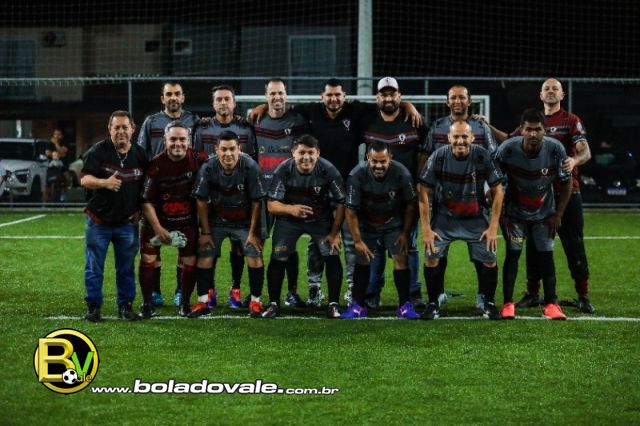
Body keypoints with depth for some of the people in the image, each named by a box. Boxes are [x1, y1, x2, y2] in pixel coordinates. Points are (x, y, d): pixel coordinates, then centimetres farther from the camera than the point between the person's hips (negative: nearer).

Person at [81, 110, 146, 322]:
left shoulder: (140, 154, 4)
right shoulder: (98, 151, -6)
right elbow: (84, 179, -16)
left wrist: (139, 210, 1)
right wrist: (104, 183, -35)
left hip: (128, 222, 2)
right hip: (99, 221, -2)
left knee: (126, 268, 8)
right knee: (94, 267, 2)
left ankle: (125, 305, 18)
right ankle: (93, 307, 11)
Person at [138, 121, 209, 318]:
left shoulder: (198, 160, -11)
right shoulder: (156, 165, -15)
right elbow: (146, 200, -11)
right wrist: (157, 227, -15)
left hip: (187, 221, 1)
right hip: (158, 219, -1)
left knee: (190, 263, 3)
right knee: (148, 259, -5)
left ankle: (185, 303, 20)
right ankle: (147, 304, 8)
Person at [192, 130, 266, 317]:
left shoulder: (250, 167, -21)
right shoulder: (208, 168, -18)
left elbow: (256, 201, -12)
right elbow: (202, 201, -7)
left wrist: (253, 232, -10)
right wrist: (206, 232, -6)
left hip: (244, 222, -1)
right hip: (216, 221, 1)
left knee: (255, 256, -11)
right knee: (205, 257, -7)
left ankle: (255, 301, 2)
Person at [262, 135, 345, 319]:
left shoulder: (328, 171, -23)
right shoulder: (283, 171, -22)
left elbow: (341, 203, -13)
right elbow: (271, 205, -22)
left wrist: (335, 233, -14)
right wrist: (291, 209, -43)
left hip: (321, 220, 0)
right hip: (289, 219, 0)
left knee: (332, 257, -13)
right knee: (278, 259, -6)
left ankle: (333, 305, -2)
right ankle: (273, 304, 8)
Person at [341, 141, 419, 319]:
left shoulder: (401, 174, -24)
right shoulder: (357, 175, -27)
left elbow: (410, 205, -8)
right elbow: (351, 211, -18)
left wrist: (405, 232, -6)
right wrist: (358, 240, -18)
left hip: (394, 223, 0)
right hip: (366, 223, 0)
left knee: (400, 258, -9)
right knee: (362, 260, -3)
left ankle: (404, 305, -2)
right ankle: (358, 305, 5)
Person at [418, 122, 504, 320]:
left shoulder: (483, 156, -15)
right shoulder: (438, 157, -16)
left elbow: (497, 191, -6)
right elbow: (424, 192, -9)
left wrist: (493, 226, -9)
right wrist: (426, 229, -12)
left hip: (476, 218, 0)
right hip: (444, 216, 0)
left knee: (489, 259, -8)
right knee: (431, 257, -15)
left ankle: (488, 303, 13)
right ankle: (433, 303, 3)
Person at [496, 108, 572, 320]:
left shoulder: (555, 149, -22)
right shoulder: (507, 150, -25)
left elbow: (566, 183, -7)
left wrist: (558, 214, -8)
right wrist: (501, 214, -10)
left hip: (544, 213, 1)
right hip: (515, 212, -1)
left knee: (546, 255, -1)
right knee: (513, 253, -6)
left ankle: (551, 303, 5)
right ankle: (508, 304, -1)